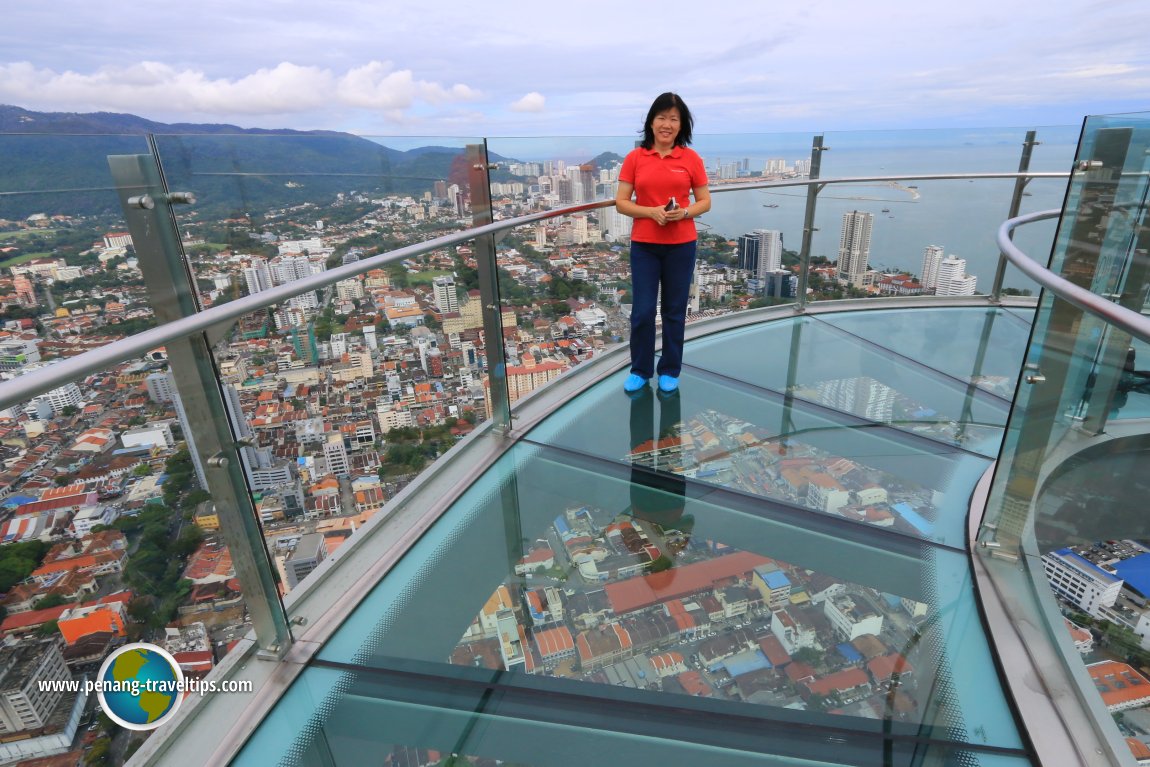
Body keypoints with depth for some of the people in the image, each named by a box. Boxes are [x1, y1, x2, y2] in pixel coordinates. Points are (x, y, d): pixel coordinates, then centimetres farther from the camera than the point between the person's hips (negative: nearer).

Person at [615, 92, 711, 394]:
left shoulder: (691, 158, 0)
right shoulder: (635, 158, -1)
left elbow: (705, 202, 6)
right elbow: (621, 203, -1)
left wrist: (685, 212, -15)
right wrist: (651, 212, -17)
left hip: (681, 246, 1)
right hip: (644, 245, 0)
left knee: (674, 311, 9)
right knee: (642, 311, 2)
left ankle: (669, 371, 24)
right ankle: (640, 370, 21)